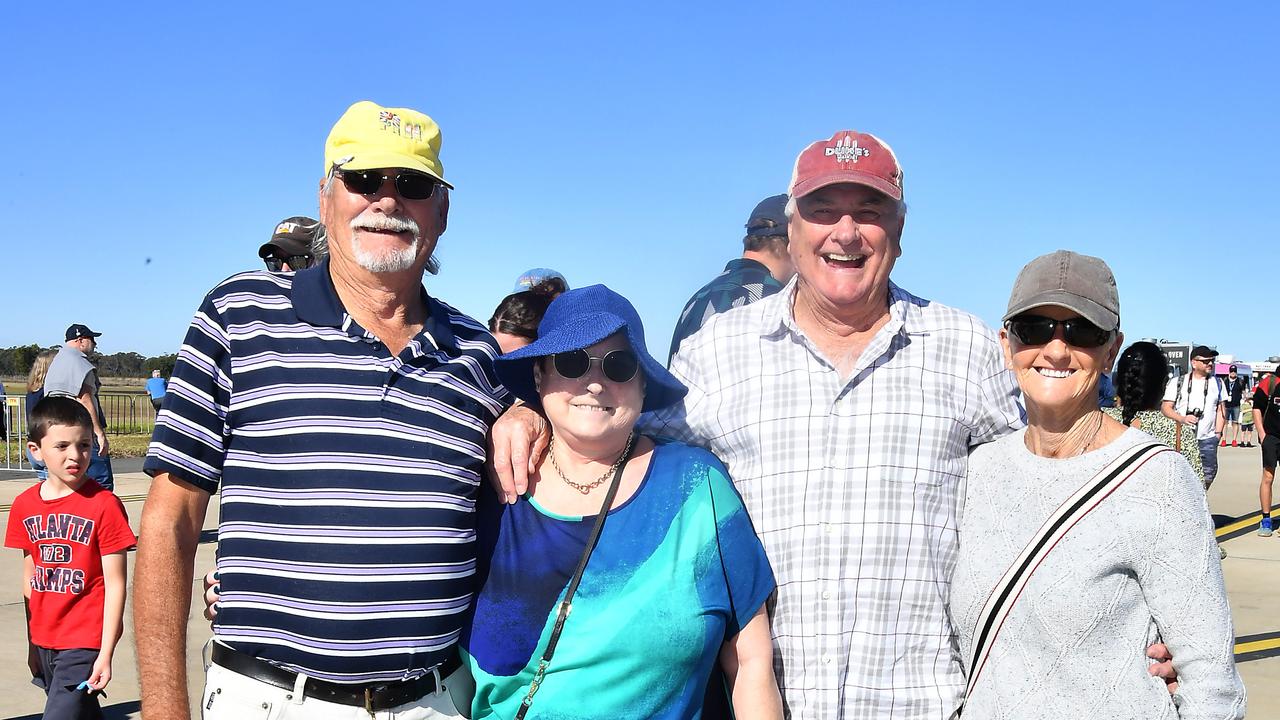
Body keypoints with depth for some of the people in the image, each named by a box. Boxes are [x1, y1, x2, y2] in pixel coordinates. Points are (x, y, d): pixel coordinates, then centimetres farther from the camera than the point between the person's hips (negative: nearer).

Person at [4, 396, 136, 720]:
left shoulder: (104, 505, -12)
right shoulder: (24, 505, 5)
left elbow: (115, 584, -11)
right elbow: (30, 579, 12)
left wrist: (106, 654, -14)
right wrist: (32, 645, 14)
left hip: (84, 644, -6)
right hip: (44, 643, 6)